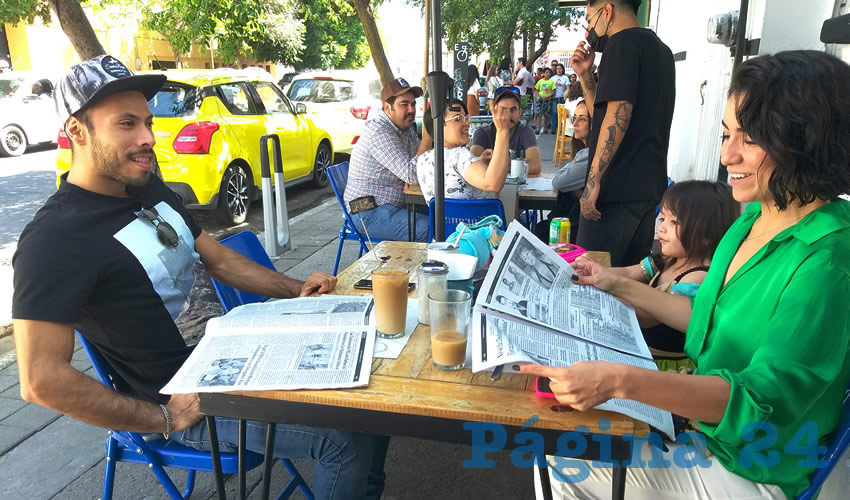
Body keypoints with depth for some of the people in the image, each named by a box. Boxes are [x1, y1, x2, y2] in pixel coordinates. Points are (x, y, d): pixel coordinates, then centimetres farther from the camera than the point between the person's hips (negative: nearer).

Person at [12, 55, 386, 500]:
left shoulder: (150, 189, 8)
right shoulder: (54, 239, -20)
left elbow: (218, 259, 16)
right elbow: (41, 380, -23)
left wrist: (296, 289, 4)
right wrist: (163, 419, -17)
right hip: (192, 401, -9)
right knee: (349, 439, -19)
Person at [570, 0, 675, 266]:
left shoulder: (622, 43, -8)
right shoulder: (660, 49, 21)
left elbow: (617, 116, -20)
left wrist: (593, 181, -20)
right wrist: (585, 75, 14)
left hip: (618, 187, -10)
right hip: (648, 187, 10)